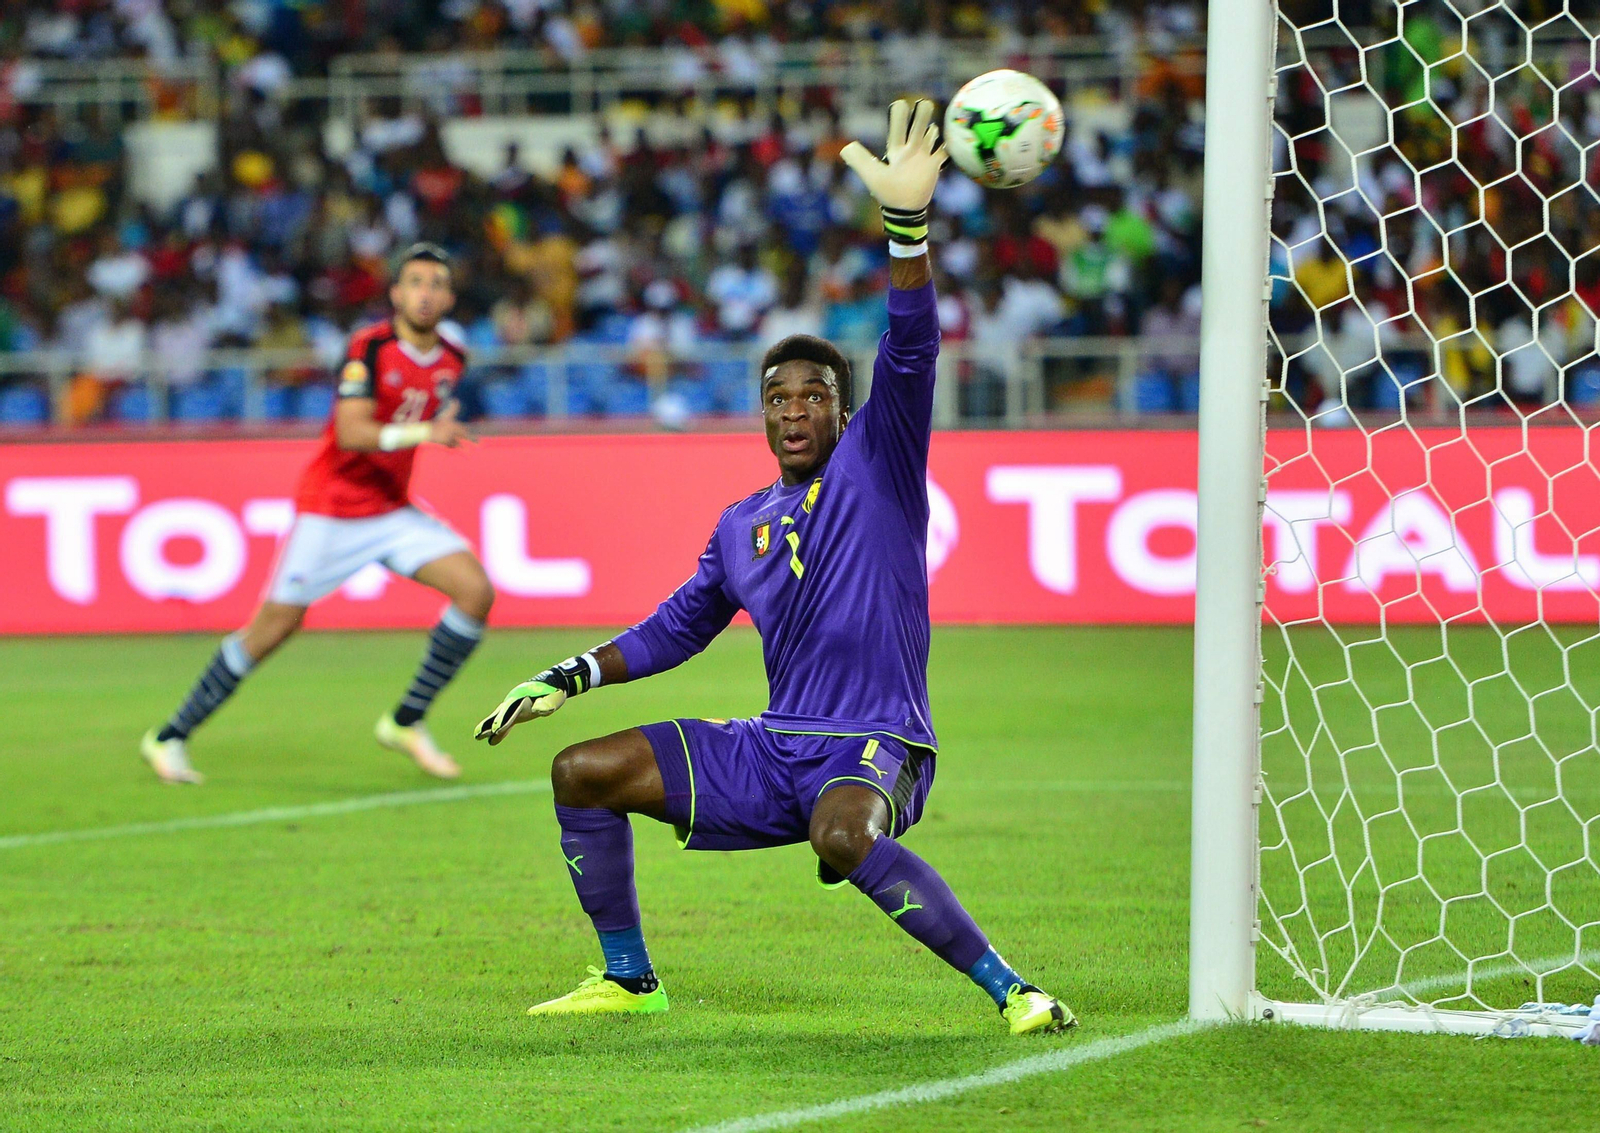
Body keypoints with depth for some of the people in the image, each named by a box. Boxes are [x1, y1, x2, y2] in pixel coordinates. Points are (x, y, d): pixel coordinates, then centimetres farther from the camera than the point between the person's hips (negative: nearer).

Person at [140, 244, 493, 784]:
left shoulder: (451, 360, 3)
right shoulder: (370, 347, -17)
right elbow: (351, 433, -30)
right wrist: (420, 432, -38)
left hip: (391, 510, 6)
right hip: (331, 508, -6)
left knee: (476, 590, -11)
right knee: (275, 626, -5)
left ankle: (406, 723, 0)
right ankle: (170, 737, 9)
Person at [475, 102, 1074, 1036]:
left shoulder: (875, 464, -1)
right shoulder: (741, 527, 16)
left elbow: (910, 353, -17)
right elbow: (675, 629, 29)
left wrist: (908, 222, -31)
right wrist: (567, 680, 20)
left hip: (873, 747, -7)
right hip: (769, 750, 7)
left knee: (844, 835, -40)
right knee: (583, 772, 4)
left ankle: (1010, 988, -31)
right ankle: (629, 977, 17)